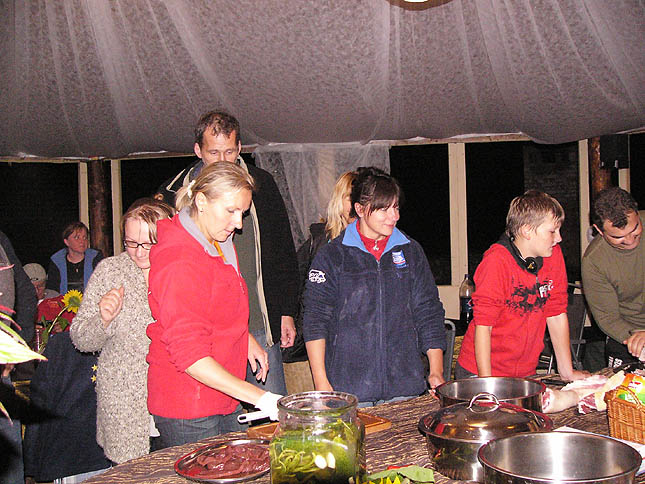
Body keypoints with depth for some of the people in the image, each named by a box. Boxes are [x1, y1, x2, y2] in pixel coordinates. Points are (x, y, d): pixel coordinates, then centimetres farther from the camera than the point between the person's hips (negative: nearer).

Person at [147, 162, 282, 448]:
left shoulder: (220, 245, 9)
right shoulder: (181, 262, -22)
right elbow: (189, 355, -25)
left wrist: (247, 341, 14)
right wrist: (259, 397, -26)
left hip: (224, 400, 9)